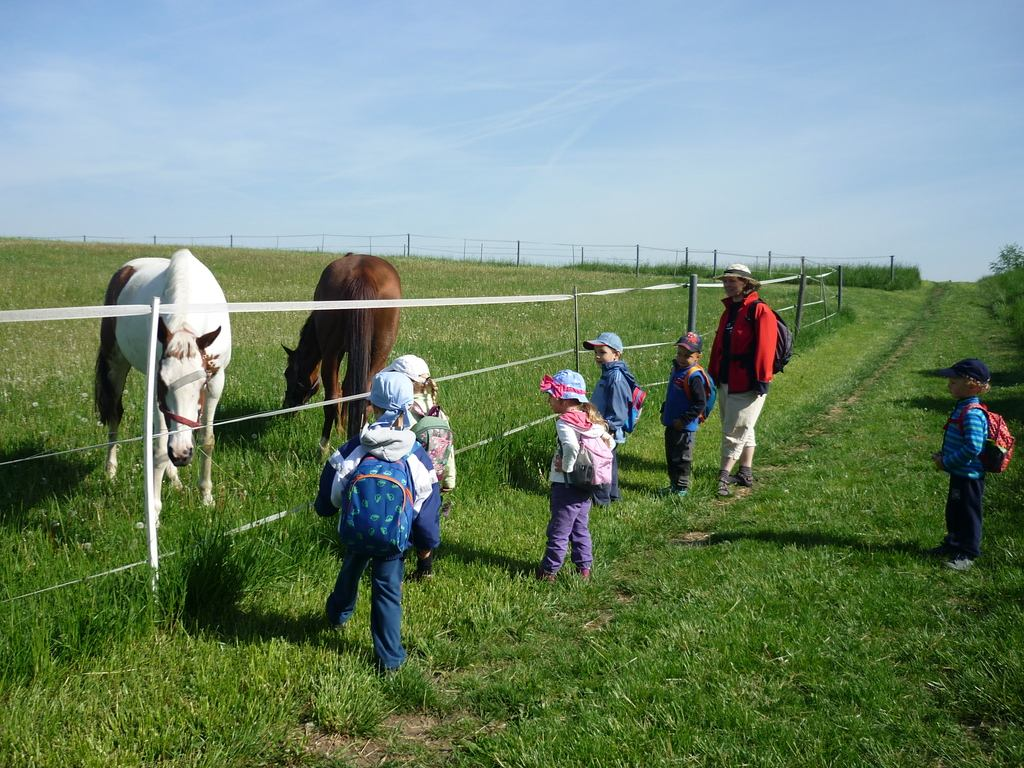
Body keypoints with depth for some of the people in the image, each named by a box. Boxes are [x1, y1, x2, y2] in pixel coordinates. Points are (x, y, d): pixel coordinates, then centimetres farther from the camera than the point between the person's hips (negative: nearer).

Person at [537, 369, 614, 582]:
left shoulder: (564, 422, -18)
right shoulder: (591, 421, 5)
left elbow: (571, 447, -35)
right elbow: (610, 442, 9)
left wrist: (567, 467, -20)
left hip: (565, 485, -8)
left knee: (558, 530, 3)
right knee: (581, 528, 17)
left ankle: (549, 571, 12)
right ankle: (584, 568, 22)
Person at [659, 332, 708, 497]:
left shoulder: (694, 376, -20)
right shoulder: (677, 369, 8)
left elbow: (700, 404, -23)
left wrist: (683, 420, -21)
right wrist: (664, 412, 15)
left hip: (685, 427, -9)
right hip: (671, 425, 9)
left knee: (681, 458, 3)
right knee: (671, 457, 18)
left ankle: (682, 488, 16)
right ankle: (674, 485, 30)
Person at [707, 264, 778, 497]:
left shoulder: (759, 311, -12)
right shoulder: (729, 310, 14)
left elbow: (764, 347, -18)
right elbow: (719, 345, 17)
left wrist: (762, 379, -20)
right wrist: (713, 373, 16)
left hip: (748, 382, -9)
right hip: (726, 381, 9)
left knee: (736, 431, -6)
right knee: (742, 429, 16)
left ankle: (724, 476, -4)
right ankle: (746, 474, 25)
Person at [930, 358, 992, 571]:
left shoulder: (973, 414, -26)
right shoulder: (962, 408, 6)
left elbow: (972, 448, -31)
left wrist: (946, 462, -22)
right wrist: (943, 455, 6)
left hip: (969, 477, -10)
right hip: (959, 474, 10)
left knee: (968, 514, 4)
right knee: (953, 511, 22)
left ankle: (967, 554, 16)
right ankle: (953, 544, 38)